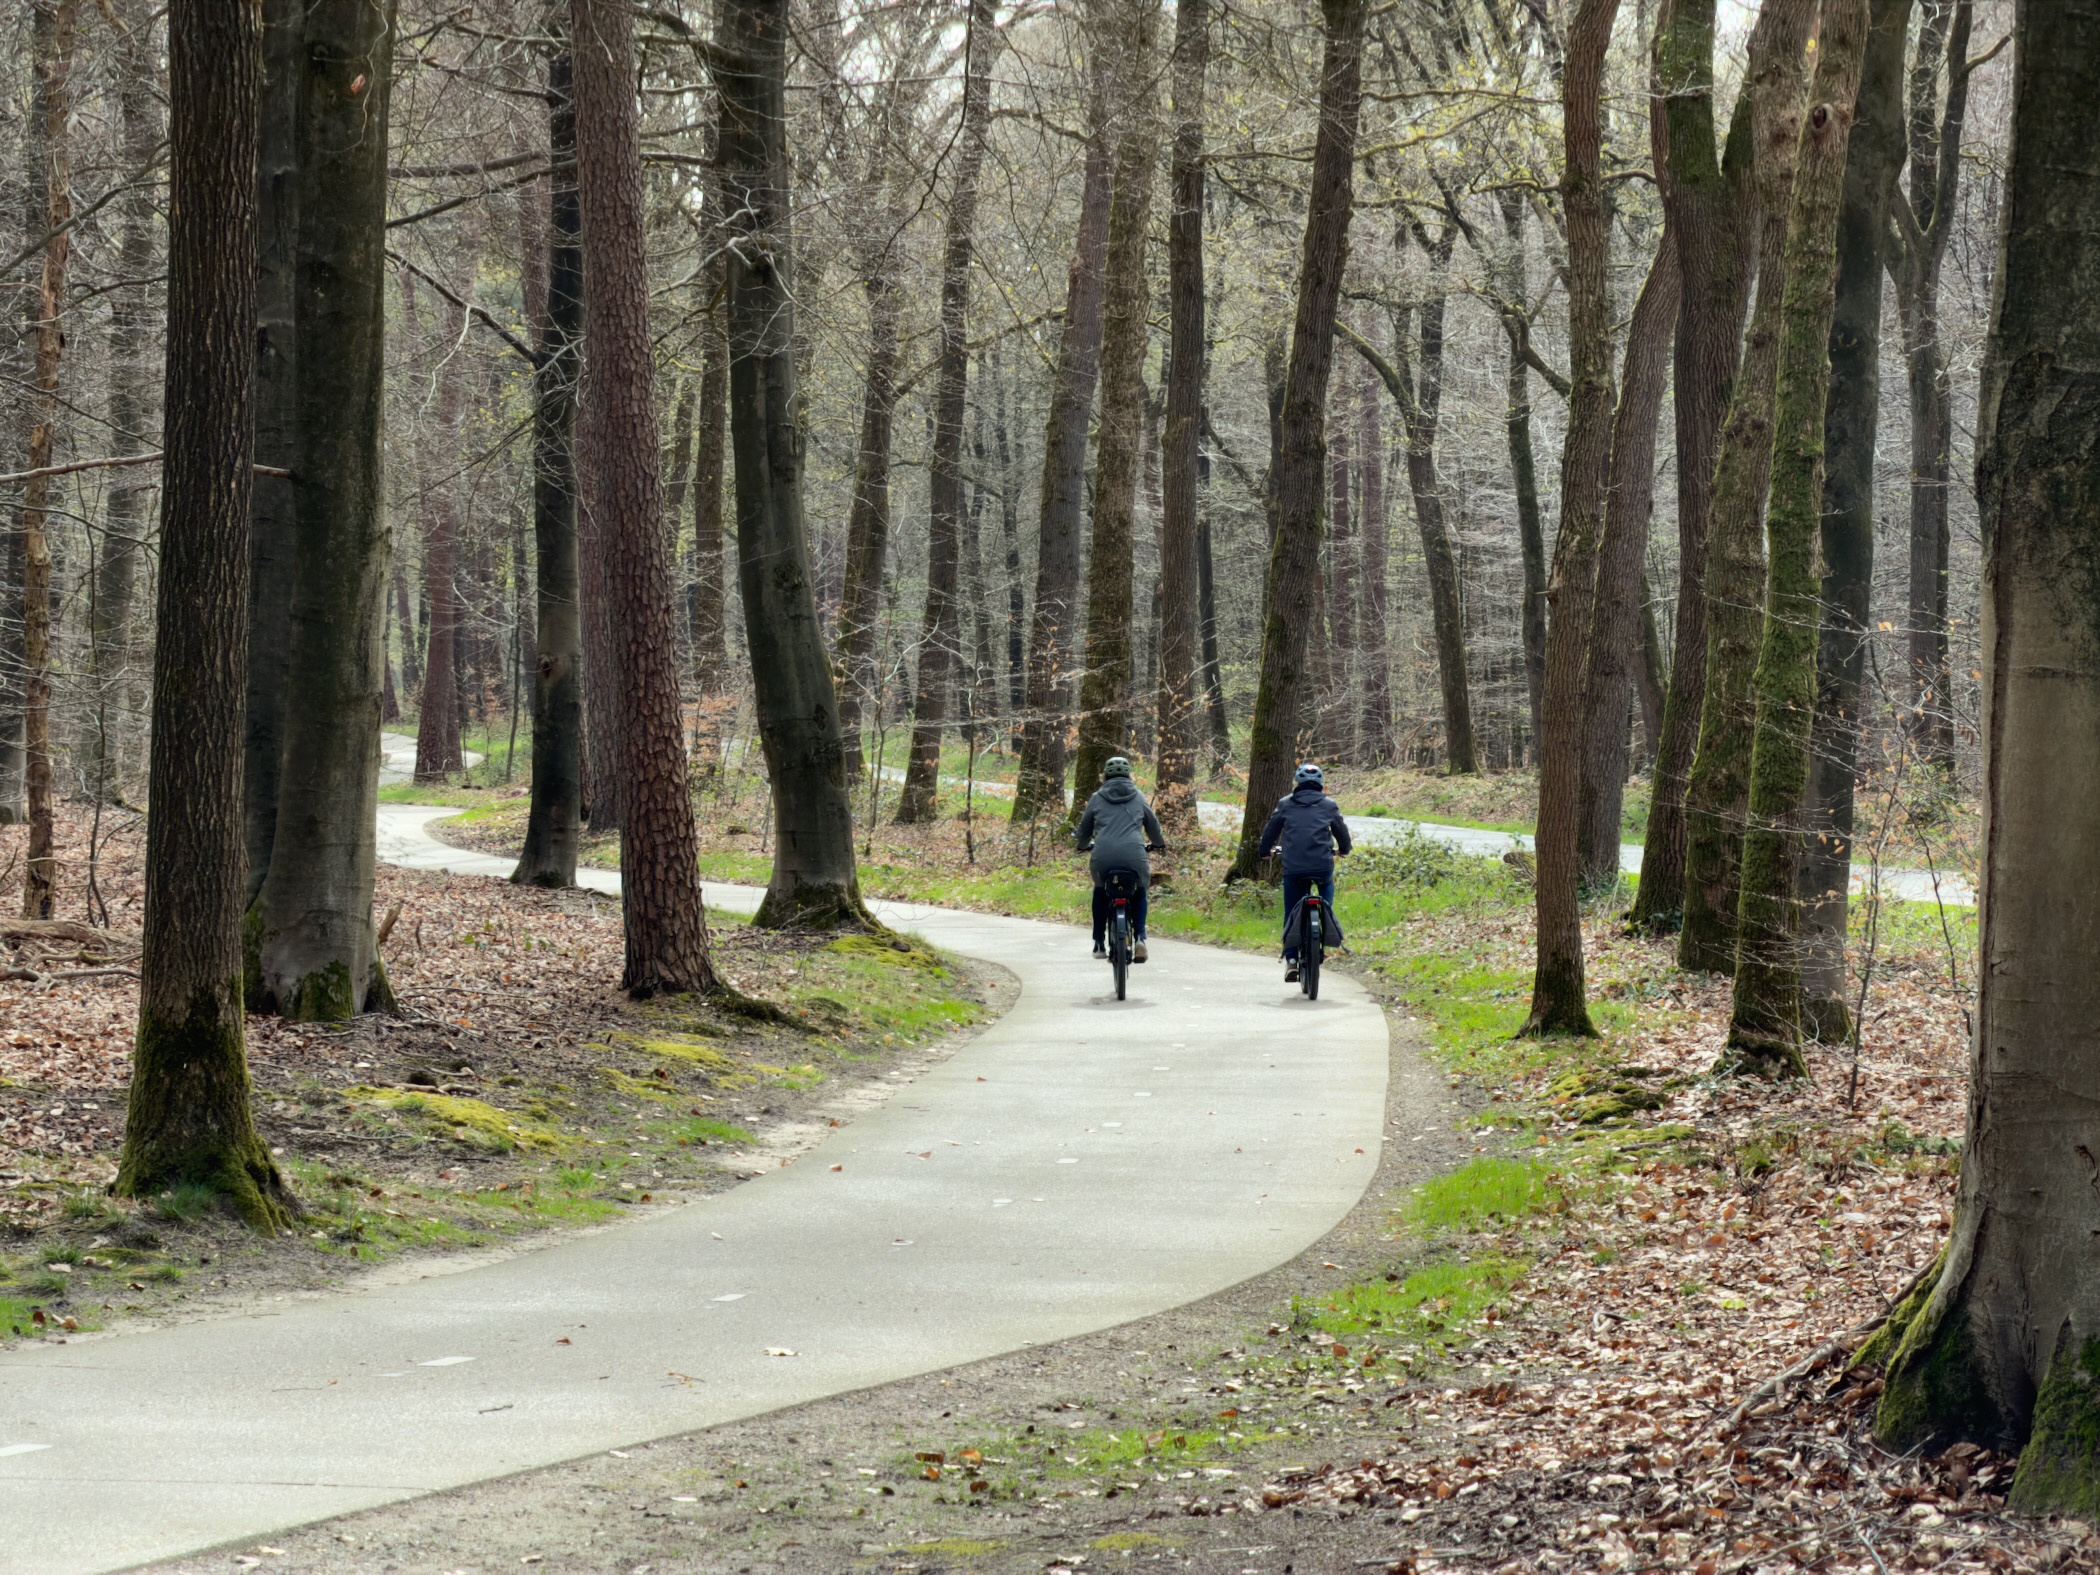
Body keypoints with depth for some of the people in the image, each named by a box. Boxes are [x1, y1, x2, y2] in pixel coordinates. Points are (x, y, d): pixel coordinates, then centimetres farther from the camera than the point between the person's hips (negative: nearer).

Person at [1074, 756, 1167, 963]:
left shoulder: (1097, 799, 16)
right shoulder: (1138, 798, 17)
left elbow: (1084, 830, 25)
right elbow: (1153, 827, 27)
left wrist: (1083, 845, 48)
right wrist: (1158, 844, 49)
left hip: (1103, 857, 0)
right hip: (1134, 857, 0)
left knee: (1100, 892, 29)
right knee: (1139, 892, 26)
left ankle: (1099, 944, 24)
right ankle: (1139, 937, 3)